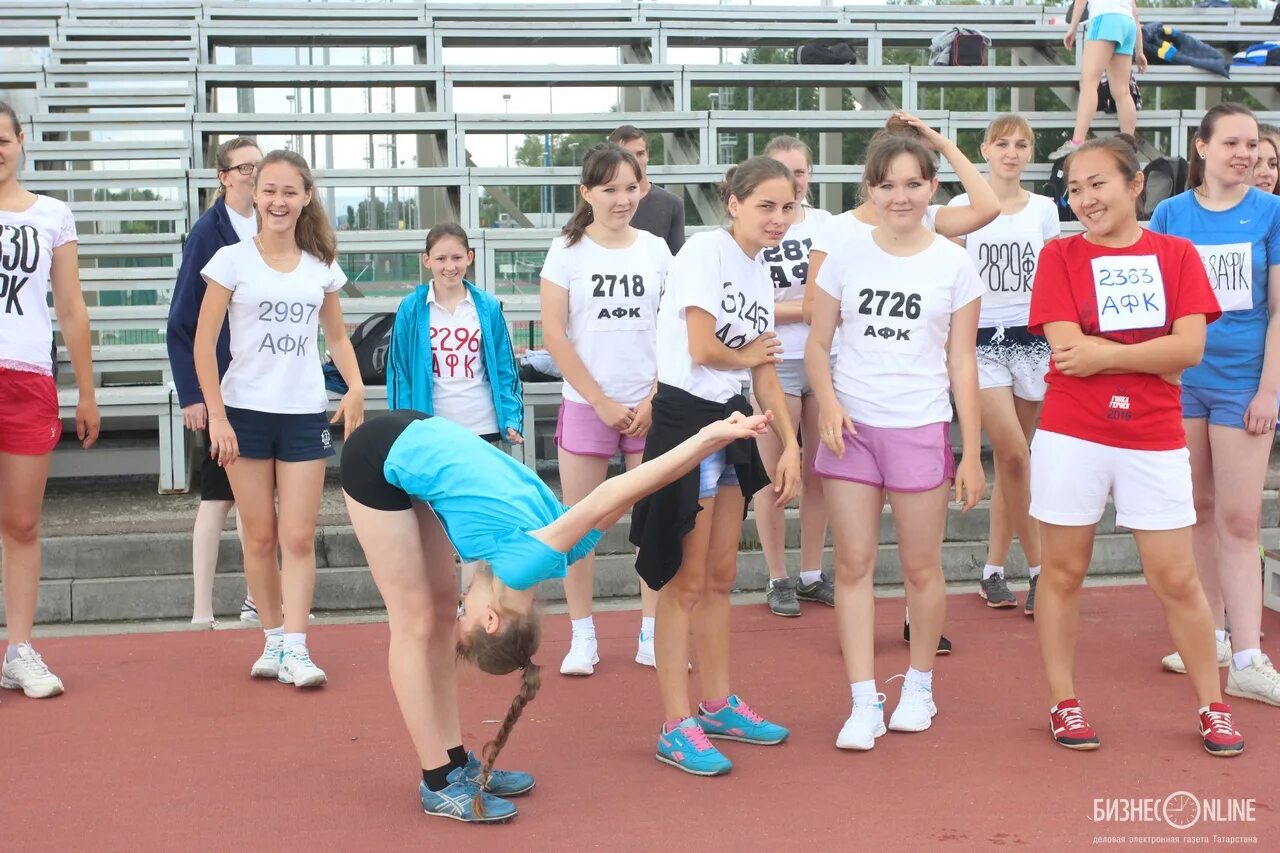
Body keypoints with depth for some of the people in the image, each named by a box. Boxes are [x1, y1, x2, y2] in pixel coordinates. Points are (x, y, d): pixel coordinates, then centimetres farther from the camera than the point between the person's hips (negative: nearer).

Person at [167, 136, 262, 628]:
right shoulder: (208, 232, -9)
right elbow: (182, 322, -10)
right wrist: (191, 394, -15)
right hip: (222, 384, -5)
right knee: (219, 494, -3)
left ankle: (257, 601, 21)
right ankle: (202, 611, 3)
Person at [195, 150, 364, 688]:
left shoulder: (321, 268, 8)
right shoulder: (233, 260, -1)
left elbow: (337, 336, 19)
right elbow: (203, 344, -3)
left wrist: (355, 386, 0)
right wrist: (216, 416, -10)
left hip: (305, 415, 2)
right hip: (245, 412, -1)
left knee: (298, 538, -4)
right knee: (260, 537, 5)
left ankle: (295, 648, -4)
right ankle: (272, 640, 17)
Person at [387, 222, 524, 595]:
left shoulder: (488, 307, 1)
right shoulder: (412, 309, -3)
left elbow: (505, 368, 3)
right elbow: (400, 372, -2)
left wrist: (512, 418, -7)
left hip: (481, 427, 1)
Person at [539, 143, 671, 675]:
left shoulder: (655, 250, 5)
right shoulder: (567, 251, -1)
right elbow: (554, 334, -5)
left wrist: (654, 400, -5)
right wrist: (603, 402, -9)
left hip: (650, 406, 2)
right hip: (586, 405, -1)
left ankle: (652, 636, 12)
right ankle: (582, 638, 13)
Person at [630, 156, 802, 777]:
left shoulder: (760, 276, 14)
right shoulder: (705, 251, -12)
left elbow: (765, 374, 14)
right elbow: (702, 349, -19)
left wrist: (790, 445, 5)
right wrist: (748, 356, 1)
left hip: (731, 424, 8)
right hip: (687, 418, -8)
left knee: (720, 577, 16)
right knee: (686, 581, -4)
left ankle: (717, 705, 28)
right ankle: (676, 728, 3)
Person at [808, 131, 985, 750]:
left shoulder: (954, 264, 1)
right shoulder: (846, 257, 3)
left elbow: (962, 362, 2)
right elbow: (818, 344, 7)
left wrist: (972, 453, -1)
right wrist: (828, 402, -12)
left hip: (921, 430, -1)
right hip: (852, 427, 1)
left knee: (921, 566, 6)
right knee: (853, 564, 0)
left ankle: (919, 686, 27)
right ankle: (864, 704, 6)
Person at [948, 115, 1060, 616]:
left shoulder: (1044, 210, 9)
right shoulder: (963, 208, 2)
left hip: (1033, 340, 2)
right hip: (983, 340, -2)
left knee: (1010, 458, 4)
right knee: (1014, 455, -14)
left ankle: (994, 571, 15)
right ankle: (1039, 569, -2)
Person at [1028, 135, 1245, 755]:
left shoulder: (1176, 255, 4)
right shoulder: (1060, 256, 0)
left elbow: (1191, 348, -9)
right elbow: (1069, 348, -12)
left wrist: (1103, 356, -14)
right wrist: (1154, 359, -9)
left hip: (1155, 440, 1)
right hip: (1071, 436, -1)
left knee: (1176, 579, 7)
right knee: (1063, 573, 7)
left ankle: (1212, 706, 21)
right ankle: (1063, 704, 19)